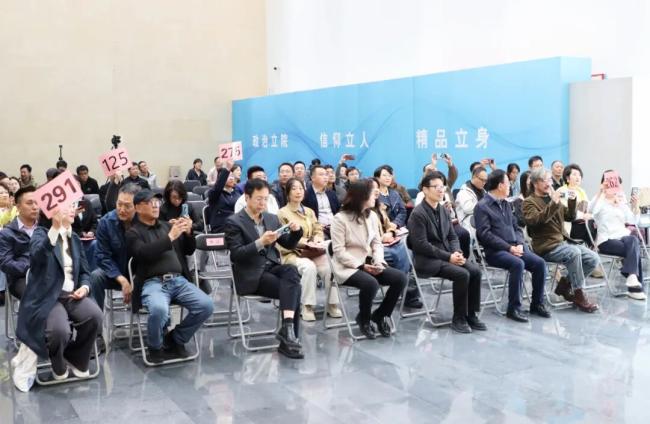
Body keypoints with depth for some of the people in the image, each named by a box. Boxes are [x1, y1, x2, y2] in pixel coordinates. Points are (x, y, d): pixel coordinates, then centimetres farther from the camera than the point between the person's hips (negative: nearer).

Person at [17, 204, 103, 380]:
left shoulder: (75, 238, 16)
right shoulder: (41, 233, -2)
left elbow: (84, 271, 18)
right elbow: (37, 255, -26)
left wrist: (84, 287, -5)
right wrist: (55, 227, -39)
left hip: (72, 295, 5)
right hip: (47, 297, -5)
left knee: (95, 315, -26)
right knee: (60, 330, -33)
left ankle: (75, 358, 1)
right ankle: (59, 365, 3)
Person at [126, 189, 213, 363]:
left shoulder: (167, 225, 20)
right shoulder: (133, 233, 6)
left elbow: (188, 251, 22)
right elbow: (144, 254, -15)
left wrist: (188, 233, 2)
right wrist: (170, 237, -17)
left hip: (179, 280, 5)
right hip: (153, 282, -5)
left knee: (206, 305, -18)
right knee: (159, 309, -37)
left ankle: (175, 339, 6)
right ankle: (155, 347, -4)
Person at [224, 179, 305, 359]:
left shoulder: (272, 218, 14)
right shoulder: (234, 222, -5)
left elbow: (289, 245, 14)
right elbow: (236, 255, -14)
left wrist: (296, 231, -7)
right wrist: (260, 242, -26)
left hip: (272, 268, 5)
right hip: (251, 275, -5)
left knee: (292, 271, -30)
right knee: (293, 289, -26)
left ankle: (287, 329, -35)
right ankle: (289, 335, -20)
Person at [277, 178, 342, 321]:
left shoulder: (309, 212, 21)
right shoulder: (282, 213, 2)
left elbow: (318, 231, 16)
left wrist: (317, 240, -9)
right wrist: (305, 242, -18)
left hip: (313, 252, 4)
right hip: (292, 253, -4)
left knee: (330, 266, -27)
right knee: (309, 267, -37)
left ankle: (332, 305, -17)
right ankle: (306, 307, -26)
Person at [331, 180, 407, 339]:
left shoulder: (372, 215, 7)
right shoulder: (340, 219, -12)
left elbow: (377, 243, 10)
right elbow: (339, 251, -15)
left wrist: (378, 262, -10)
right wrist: (361, 266, -20)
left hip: (369, 263, 6)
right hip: (348, 266, -6)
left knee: (400, 278, -14)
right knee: (371, 283, -35)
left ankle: (380, 315, 6)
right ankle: (364, 318, -4)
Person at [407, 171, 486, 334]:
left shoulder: (444, 210, 11)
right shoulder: (418, 214, -13)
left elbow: (452, 237, 14)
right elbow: (421, 245, -19)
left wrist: (457, 252, -8)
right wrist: (448, 256, -20)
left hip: (447, 256, 7)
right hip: (426, 260, -7)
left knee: (475, 271, -15)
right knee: (462, 274, -26)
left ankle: (471, 315, -4)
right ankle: (458, 319, -11)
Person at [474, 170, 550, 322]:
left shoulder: (505, 204, 19)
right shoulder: (482, 206, -5)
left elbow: (516, 227, 20)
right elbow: (485, 234, -14)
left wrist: (519, 244, -1)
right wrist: (509, 247, -18)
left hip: (514, 248, 7)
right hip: (494, 251, -7)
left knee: (540, 263, -13)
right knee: (518, 264, -32)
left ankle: (537, 304, 1)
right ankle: (513, 308, -22)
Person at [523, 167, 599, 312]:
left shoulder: (553, 198, 21)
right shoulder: (529, 202, -1)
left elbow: (570, 217, 19)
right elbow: (535, 220, -22)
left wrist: (572, 201, 1)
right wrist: (553, 204, -29)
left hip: (563, 241, 7)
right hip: (546, 246, -7)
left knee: (593, 258, -9)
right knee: (574, 253, -32)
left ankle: (565, 284, 6)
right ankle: (579, 295, -21)